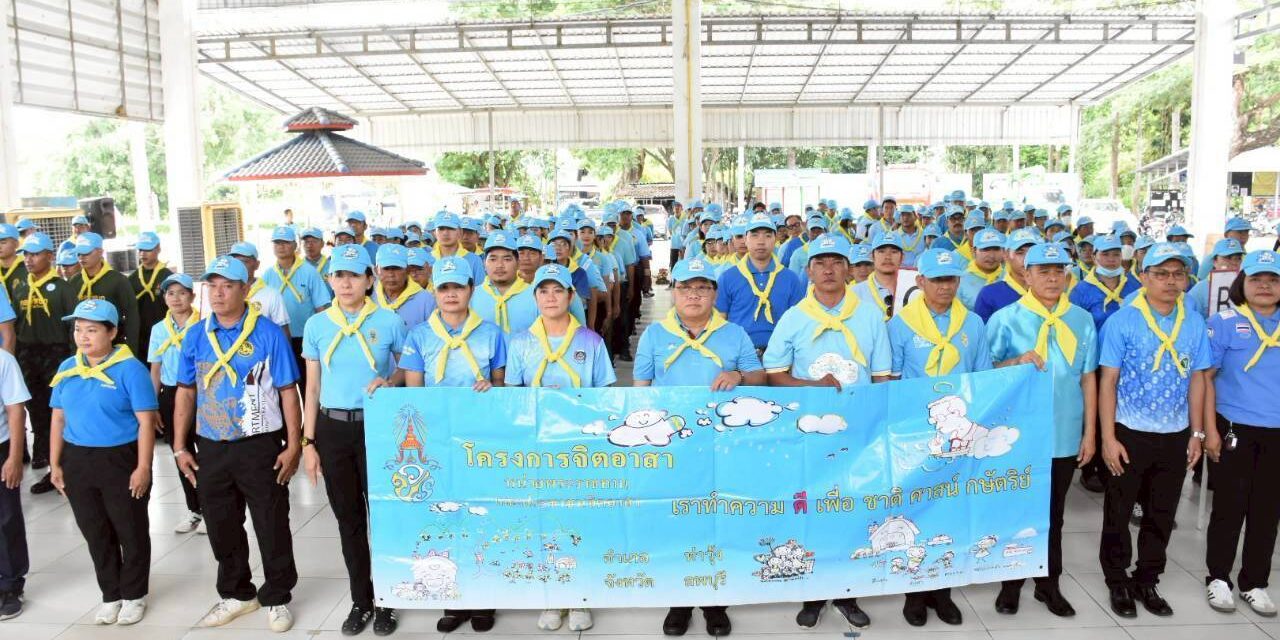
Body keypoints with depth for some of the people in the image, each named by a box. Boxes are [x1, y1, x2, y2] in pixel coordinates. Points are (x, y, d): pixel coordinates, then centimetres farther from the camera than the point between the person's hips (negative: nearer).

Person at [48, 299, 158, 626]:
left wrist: (143, 468, -17)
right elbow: (59, 418, 12)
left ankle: (134, 595, 26)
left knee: (131, 531, 9)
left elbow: (145, 421, -14)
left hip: (121, 460, -5)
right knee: (95, 533, 16)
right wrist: (55, 464, 9)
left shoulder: (130, 368, -13)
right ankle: (111, 595, 31)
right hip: (77, 461, 6)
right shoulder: (66, 369, 5)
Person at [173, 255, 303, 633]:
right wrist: (180, 447, 7)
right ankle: (236, 594, 36)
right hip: (211, 448, 5)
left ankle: (277, 598, 25)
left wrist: (293, 446, -10)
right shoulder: (196, 337, 4)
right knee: (222, 528, 17)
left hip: (261, 446, -4)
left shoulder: (269, 334, -9)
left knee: (272, 527, 7)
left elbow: (288, 392, -8)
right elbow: (186, 393, 10)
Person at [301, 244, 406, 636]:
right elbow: (313, 388, 7)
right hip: (332, 429, 2)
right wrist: (308, 442, 4)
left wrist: (389, 382, -14)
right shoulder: (316, 325, 3)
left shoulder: (389, 321, -3)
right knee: (348, 518, 11)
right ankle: (361, 600, 27)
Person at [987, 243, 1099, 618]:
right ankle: (1011, 583, 23)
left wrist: (1090, 432, 4)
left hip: (1064, 436, 3)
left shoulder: (1082, 320, 4)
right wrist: (1017, 361, -21)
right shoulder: (1005, 318, -5)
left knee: (1053, 515, 14)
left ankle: (1049, 584, 28)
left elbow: (1088, 379, 6)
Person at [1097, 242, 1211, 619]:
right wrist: (1108, 438, -12)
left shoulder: (1195, 324, 2)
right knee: (1119, 513, 9)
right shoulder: (1122, 322, -10)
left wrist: (1196, 434, 7)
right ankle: (1118, 582, 26)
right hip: (1130, 434, -3)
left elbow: (1196, 380, 8)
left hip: (1175, 436, 4)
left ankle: (1147, 581, 30)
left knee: (1162, 515, 14)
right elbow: (1107, 382, -9)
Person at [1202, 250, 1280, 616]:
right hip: (1235, 429, -3)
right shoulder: (1224, 322, -5)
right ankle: (1218, 577, 20)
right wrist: (1210, 430, -9)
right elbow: (1205, 377, -5)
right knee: (1229, 506, 5)